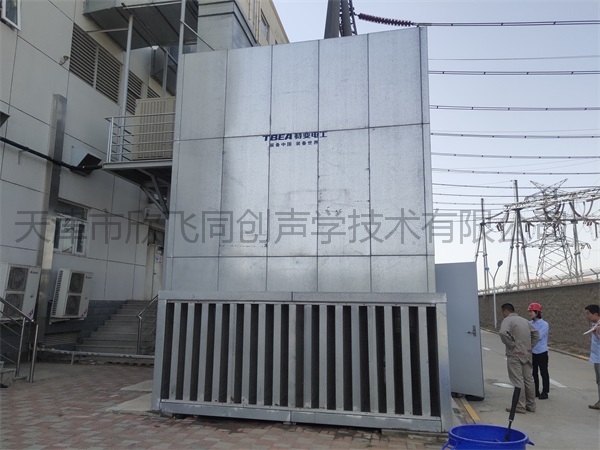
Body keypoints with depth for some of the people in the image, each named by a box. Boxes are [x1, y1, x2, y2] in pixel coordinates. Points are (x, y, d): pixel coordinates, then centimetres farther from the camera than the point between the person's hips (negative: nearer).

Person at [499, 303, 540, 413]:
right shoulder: (524, 320, 15)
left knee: (518, 381, -3)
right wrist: (530, 346, 14)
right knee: (529, 379, 13)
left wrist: (511, 344, -16)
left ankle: (520, 406, 2)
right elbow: (536, 334, 19)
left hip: (515, 355, -7)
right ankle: (531, 405, 21)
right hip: (527, 354, 7)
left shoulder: (507, 320, -9)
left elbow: (503, 333, -29)